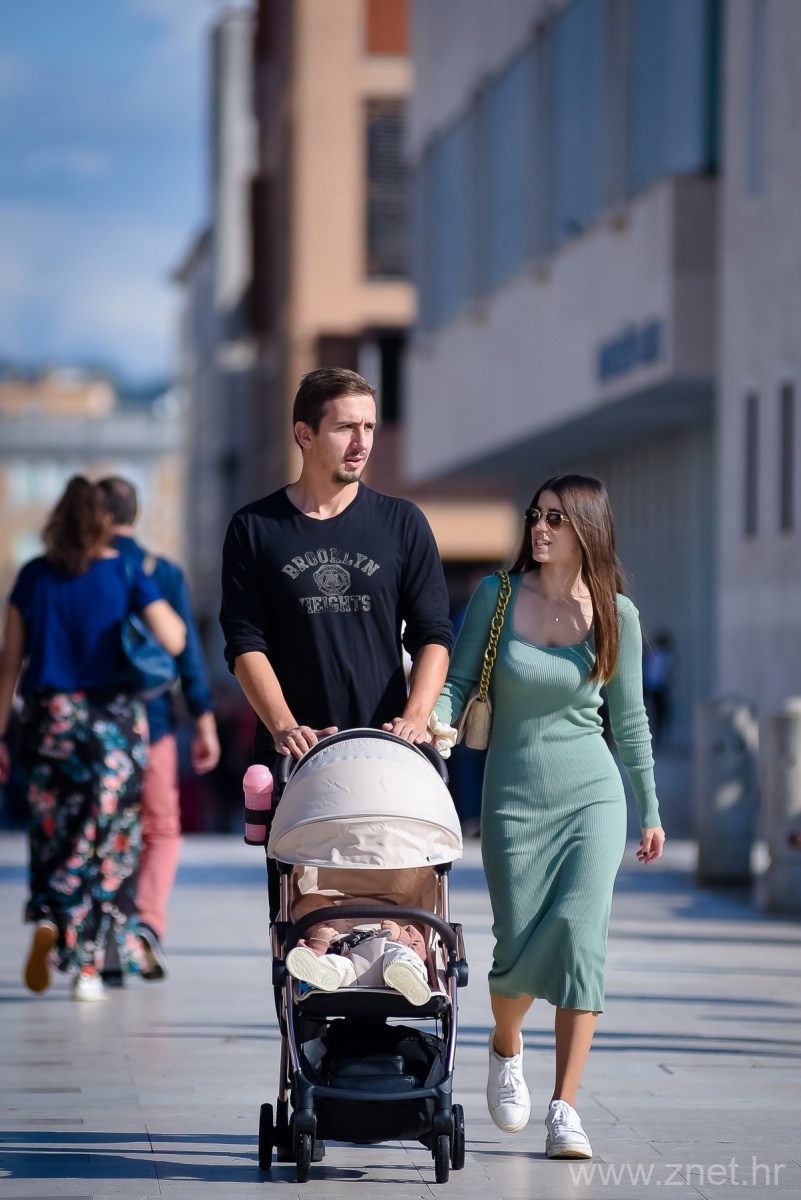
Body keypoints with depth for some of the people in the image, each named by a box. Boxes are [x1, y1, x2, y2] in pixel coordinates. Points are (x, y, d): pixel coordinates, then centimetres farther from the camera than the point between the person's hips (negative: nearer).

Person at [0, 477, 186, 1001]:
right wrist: (166, 607, 12)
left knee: (55, 837, 15)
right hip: (113, 719, -2)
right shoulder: (127, 574, -4)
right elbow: (174, 641, -9)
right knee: (107, 842, 3)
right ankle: (87, 965, -2)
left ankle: (49, 923, -5)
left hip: (49, 719, 2)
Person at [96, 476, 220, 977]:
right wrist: (206, 722, -1)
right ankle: (149, 921, -13)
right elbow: (188, 652, -4)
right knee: (161, 832, 11)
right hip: (149, 723, -1)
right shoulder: (164, 573, -2)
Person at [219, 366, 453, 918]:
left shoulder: (402, 524, 9)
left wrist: (415, 717, -11)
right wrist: (284, 726, -14)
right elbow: (246, 644, 1)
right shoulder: (255, 528, 7)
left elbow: (433, 636, 6)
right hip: (293, 756, 0)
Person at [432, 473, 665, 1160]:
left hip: (593, 796, 0)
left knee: (580, 934, -16)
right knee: (519, 947, -2)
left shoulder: (616, 613, 1)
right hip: (514, 799, 0)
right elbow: (458, 680, 2)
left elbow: (629, 718, 10)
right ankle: (506, 1048, 34)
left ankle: (565, 1111, -13)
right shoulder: (497, 596, -1)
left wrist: (650, 812, 15)